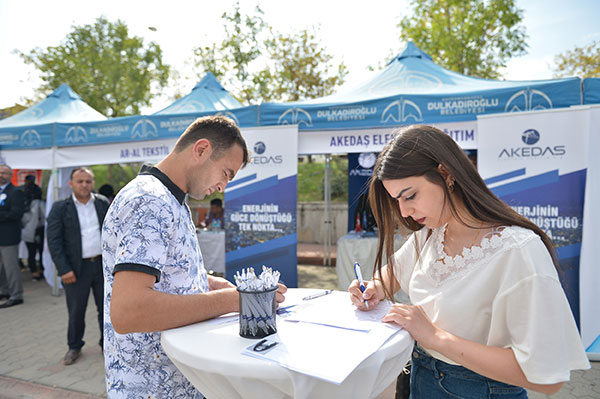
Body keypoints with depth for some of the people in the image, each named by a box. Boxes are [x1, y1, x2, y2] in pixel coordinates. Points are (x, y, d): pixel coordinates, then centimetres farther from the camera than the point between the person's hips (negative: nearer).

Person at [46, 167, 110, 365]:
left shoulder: (103, 203, 4)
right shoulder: (60, 208, -3)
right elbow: (53, 240, -6)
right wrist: (64, 269, -12)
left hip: (103, 264, 2)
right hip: (76, 268, -2)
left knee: (106, 307, 11)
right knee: (76, 311, 9)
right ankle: (74, 347, 30)